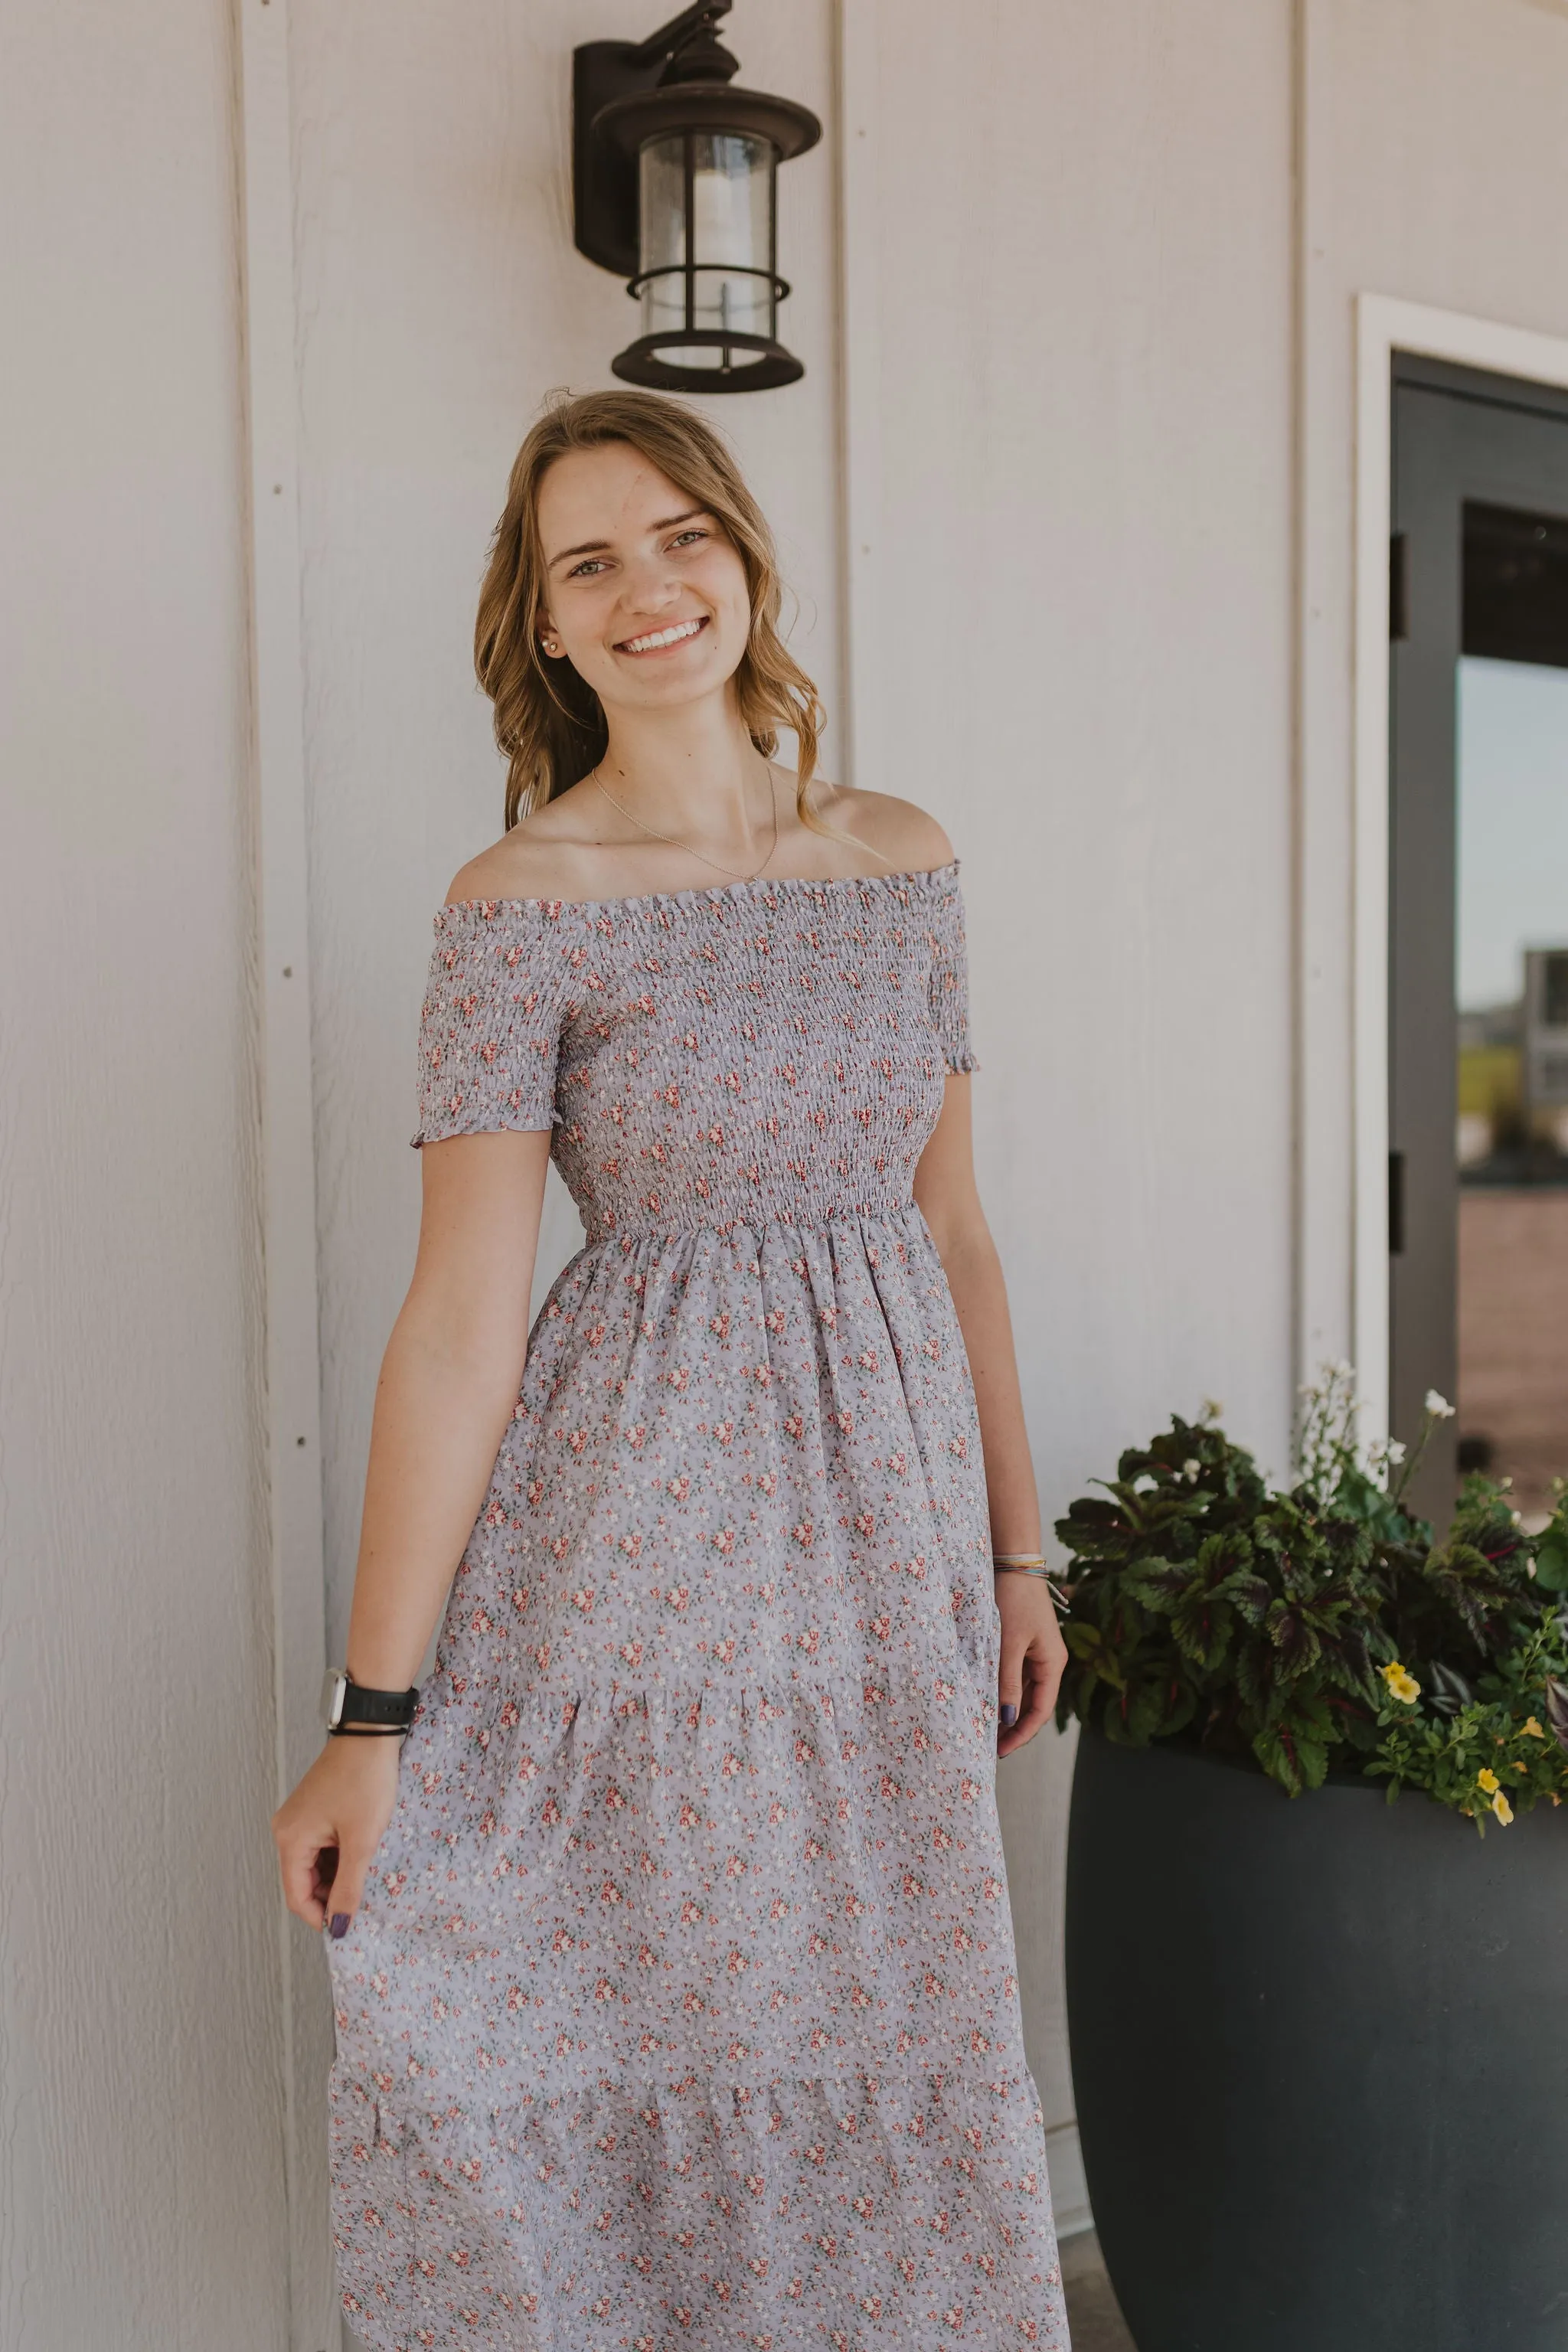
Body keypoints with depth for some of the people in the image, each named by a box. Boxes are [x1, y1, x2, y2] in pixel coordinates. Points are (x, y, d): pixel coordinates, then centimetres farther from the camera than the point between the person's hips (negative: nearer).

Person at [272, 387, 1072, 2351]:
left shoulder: (903, 861, 5)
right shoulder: (522, 904, -9)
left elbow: (953, 1231, 10)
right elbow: (462, 1323, -12)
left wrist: (1015, 1550, 11)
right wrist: (374, 1710, -12)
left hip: (887, 1551, 5)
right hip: (641, 1539, -4)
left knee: (887, 2062, 16)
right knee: (611, 2060, 8)